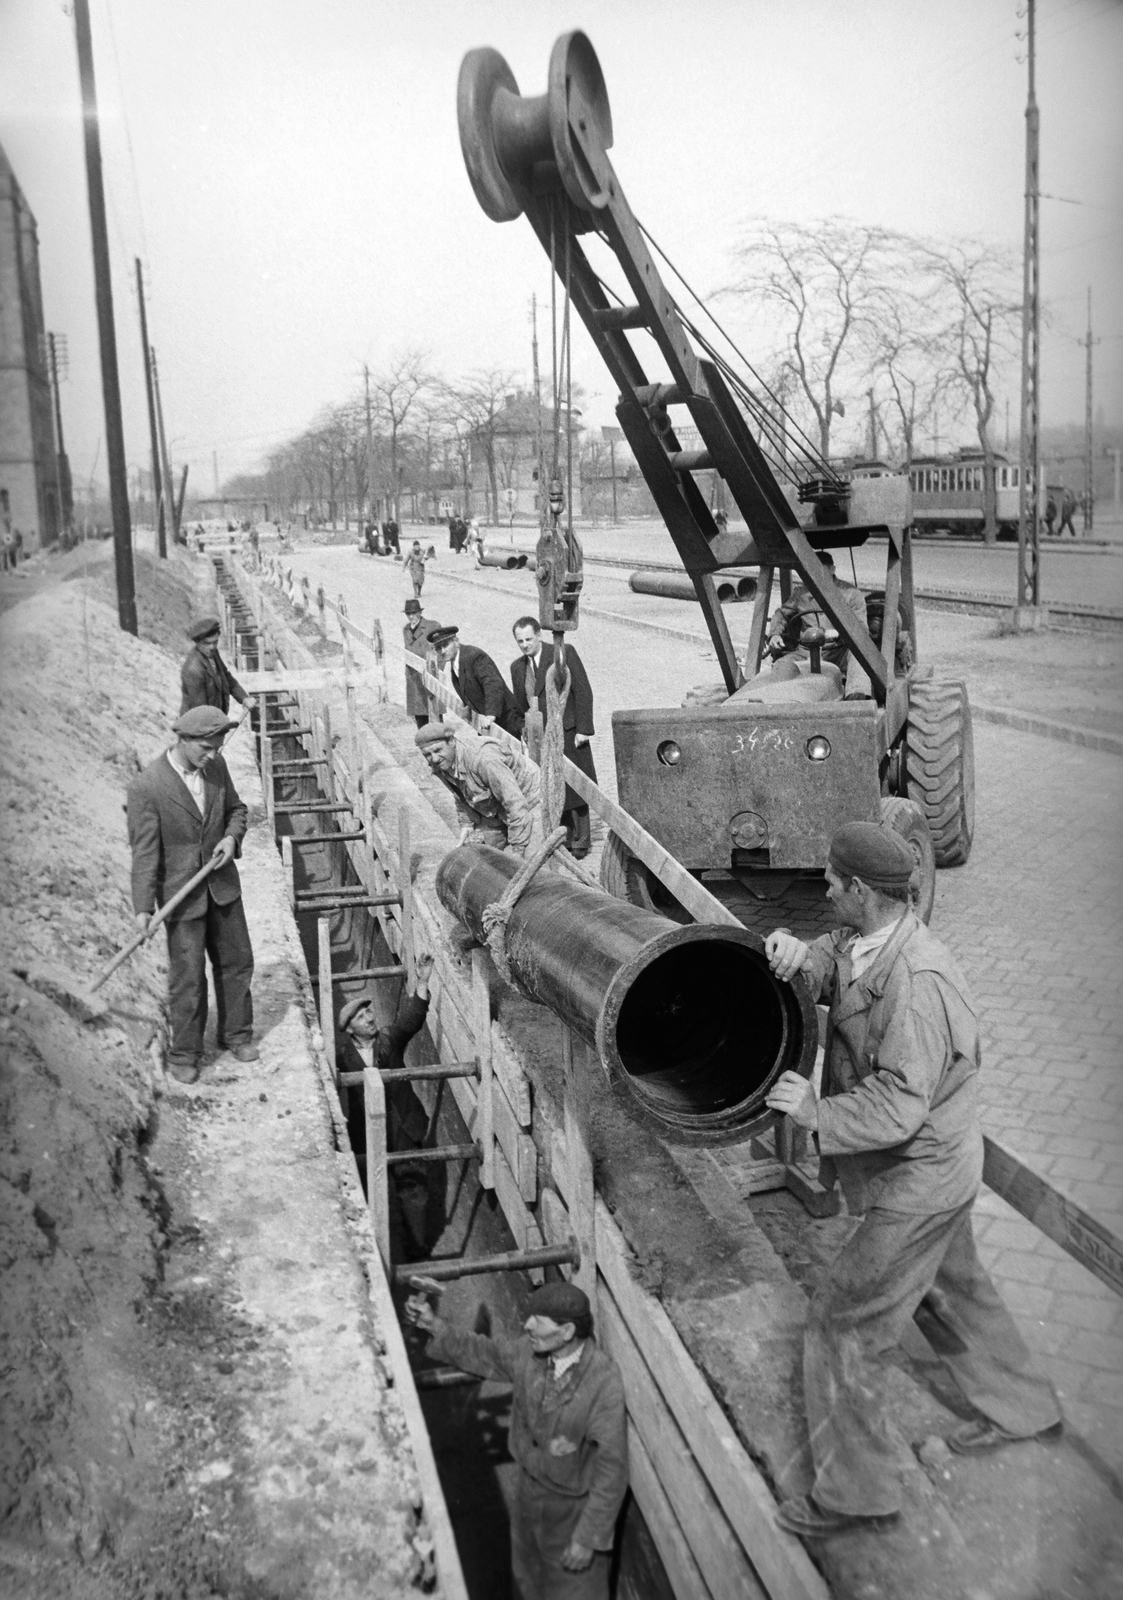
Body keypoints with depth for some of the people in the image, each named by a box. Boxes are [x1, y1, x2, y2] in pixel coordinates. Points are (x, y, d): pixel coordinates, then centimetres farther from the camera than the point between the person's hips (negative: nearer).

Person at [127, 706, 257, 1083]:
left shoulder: (215, 766, -4)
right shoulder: (146, 787, -20)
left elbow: (236, 809, 12)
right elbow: (144, 851, -18)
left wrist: (231, 838, -9)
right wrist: (143, 908, -19)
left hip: (222, 884, 5)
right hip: (180, 893, -5)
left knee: (236, 961, 15)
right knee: (187, 975, 2)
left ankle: (236, 1034, 35)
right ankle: (184, 1053, 20)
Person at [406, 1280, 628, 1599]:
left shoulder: (604, 1383, -34)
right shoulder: (529, 1352, -16)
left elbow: (611, 1468, -27)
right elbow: (480, 1353, 3)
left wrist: (588, 1538, -22)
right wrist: (434, 1326, -9)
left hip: (575, 1507, -6)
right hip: (530, 1490, 6)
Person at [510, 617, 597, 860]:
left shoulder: (564, 653, -5)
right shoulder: (517, 667, 11)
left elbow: (583, 691, -8)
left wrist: (583, 729, -13)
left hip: (567, 734, -5)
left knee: (574, 790, 0)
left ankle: (580, 842, 11)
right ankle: (564, 840, 12)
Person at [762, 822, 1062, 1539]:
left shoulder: (916, 979, -31)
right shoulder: (864, 944, -2)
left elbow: (898, 1104, -33)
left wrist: (816, 1111, -23)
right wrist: (794, 950, -26)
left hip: (920, 1182, -10)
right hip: (934, 1168, 10)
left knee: (840, 1325, 0)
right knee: (951, 1286, 29)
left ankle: (855, 1492, 16)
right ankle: (1019, 1407, 52)